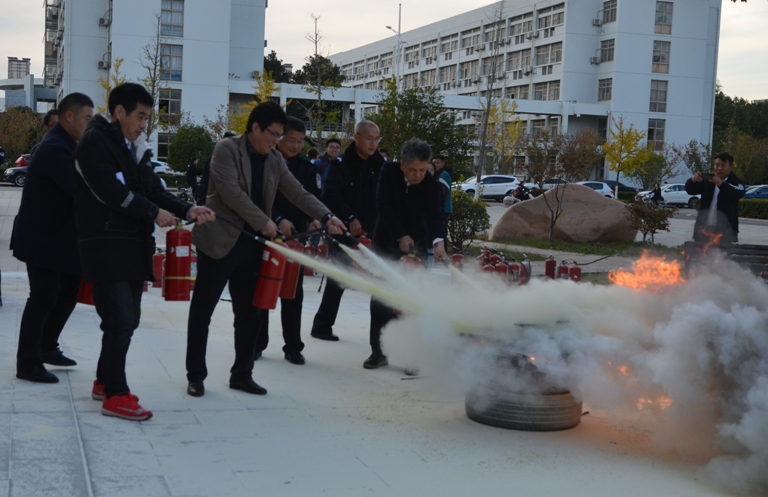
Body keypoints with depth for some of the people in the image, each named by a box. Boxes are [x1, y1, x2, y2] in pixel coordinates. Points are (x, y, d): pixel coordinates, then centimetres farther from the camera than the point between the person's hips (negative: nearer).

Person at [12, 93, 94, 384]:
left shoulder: (64, 146, 12)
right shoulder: (55, 149, -21)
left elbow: (76, 187, 13)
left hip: (59, 237, 10)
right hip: (43, 239, -10)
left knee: (68, 293, 15)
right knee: (43, 299, -3)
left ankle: (47, 347, 31)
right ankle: (28, 364, 8)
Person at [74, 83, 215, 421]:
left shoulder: (135, 148, 16)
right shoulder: (94, 142, -9)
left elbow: (153, 190, 12)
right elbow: (111, 191, -19)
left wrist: (187, 211, -3)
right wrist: (155, 213, -13)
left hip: (133, 243, 9)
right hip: (105, 244, -8)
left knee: (128, 318, 12)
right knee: (121, 318, -11)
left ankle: (105, 381, 26)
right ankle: (115, 395, -3)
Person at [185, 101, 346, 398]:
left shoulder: (275, 160, 10)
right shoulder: (226, 149, -9)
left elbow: (298, 193, 4)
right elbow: (231, 192, -19)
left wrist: (327, 217, -10)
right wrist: (264, 222, -20)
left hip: (251, 244, 6)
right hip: (219, 241, -6)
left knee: (249, 313, 8)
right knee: (202, 309, 1)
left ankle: (242, 374, 19)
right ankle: (196, 375, 11)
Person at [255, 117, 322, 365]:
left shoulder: (307, 167, 5)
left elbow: (314, 197, 3)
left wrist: (314, 219, -17)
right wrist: (278, 220, -22)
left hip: (296, 235, 2)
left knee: (293, 293, 4)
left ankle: (293, 347, 12)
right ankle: (257, 343, 18)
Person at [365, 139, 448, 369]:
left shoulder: (431, 185, -18)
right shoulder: (389, 171, -15)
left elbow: (434, 215, -30)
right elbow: (383, 205, -19)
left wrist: (438, 242, -49)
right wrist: (401, 236, -27)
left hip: (416, 246, -1)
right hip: (386, 243, 1)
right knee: (380, 300, 3)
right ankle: (377, 352, 13)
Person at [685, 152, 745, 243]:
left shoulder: (735, 182, -1)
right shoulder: (708, 180, 11)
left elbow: (738, 193, -22)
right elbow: (690, 190, 3)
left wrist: (721, 184, -39)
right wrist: (693, 181, -21)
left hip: (725, 230, -5)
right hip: (704, 228, 5)